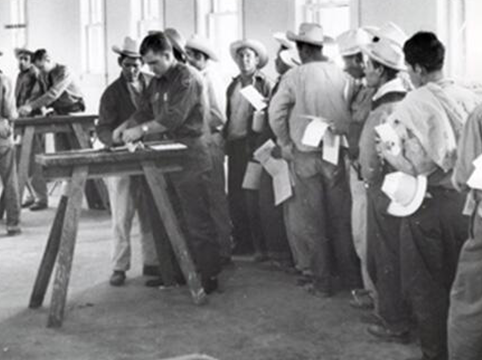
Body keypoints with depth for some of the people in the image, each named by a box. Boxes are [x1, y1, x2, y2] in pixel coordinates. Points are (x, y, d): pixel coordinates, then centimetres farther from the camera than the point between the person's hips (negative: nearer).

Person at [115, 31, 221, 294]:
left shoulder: (188, 78, -12)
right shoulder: (157, 82, 16)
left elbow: (175, 117, -21)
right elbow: (145, 111, 17)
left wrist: (142, 129, -21)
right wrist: (125, 126, -2)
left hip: (190, 157, -9)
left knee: (197, 222, -5)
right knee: (174, 221, 14)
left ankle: (209, 277, 1)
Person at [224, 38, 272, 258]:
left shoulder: (265, 84, 2)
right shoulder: (233, 87, 18)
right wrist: (224, 137, 13)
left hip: (254, 146, -6)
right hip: (235, 147, 6)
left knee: (253, 197, -8)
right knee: (234, 196, 6)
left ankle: (260, 246, -2)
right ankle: (242, 242, 15)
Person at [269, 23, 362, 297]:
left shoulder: (294, 77, -9)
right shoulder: (341, 75, -4)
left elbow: (276, 113, -10)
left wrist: (286, 145, 2)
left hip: (306, 155, -2)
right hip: (336, 153, 2)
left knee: (311, 221, 9)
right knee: (341, 217, 12)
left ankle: (321, 282, 15)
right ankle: (352, 277, 20)